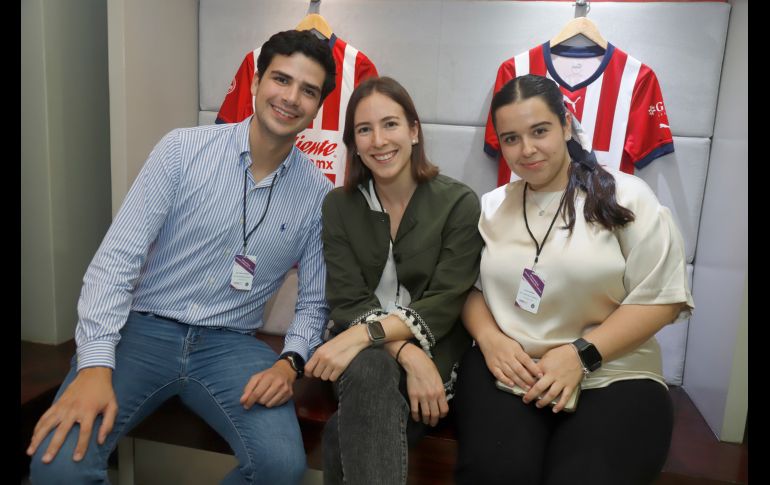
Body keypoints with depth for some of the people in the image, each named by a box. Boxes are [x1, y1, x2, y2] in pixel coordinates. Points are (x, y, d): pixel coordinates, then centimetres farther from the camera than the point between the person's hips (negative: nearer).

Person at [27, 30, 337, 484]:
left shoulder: (318, 194, -1)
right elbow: (118, 256, -9)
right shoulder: (183, 148, -5)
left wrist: (290, 361, -14)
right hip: (144, 329, 0)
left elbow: (314, 301, 6)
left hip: (230, 345, 1)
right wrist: (95, 364, -19)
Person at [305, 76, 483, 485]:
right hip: (363, 350, 2)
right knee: (372, 370, -34)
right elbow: (348, 304, -6)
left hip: (436, 349, -2)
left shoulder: (459, 203, -6)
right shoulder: (339, 205, 1)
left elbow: (443, 304, -13)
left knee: (344, 432, -29)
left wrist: (365, 334, -29)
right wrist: (407, 355, -24)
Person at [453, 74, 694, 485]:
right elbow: (468, 286, 12)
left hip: (613, 378, -1)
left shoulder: (626, 196, 0)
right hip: (505, 369, 2)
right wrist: (489, 337, -9)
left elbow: (660, 298, -4)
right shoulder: (490, 207, 12)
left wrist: (581, 354, -14)